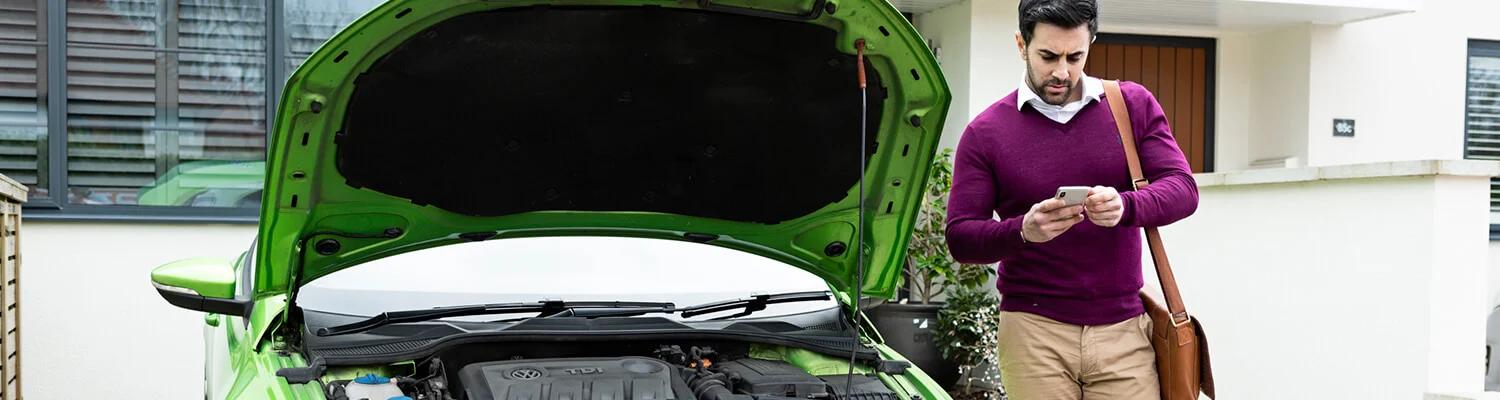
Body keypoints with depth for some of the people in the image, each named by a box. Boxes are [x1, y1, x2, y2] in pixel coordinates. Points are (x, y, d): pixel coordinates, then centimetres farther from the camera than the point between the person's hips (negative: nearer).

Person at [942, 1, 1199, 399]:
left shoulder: (1134, 105, 6)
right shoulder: (986, 133, 1)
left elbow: (1183, 189, -3)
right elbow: (960, 238, -2)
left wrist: (1125, 207, -24)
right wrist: (1022, 231, -23)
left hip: (1122, 328, 1)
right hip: (1032, 331, -1)